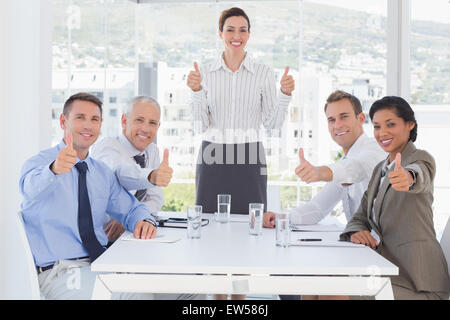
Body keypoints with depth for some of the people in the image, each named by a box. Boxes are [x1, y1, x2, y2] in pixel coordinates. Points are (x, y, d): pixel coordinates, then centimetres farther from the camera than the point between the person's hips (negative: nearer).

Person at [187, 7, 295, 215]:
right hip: (213, 158, 1)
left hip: (249, 159, 0)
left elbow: (272, 123, 2)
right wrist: (196, 90, -12)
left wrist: (285, 94, -12)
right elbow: (201, 124, 1)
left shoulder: (263, 73, 3)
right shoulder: (205, 73, 4)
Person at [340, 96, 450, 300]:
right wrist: (356, 232, -10)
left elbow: (420, 177, -32)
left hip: (415, 280, -7)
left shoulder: (421, 159, -7)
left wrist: (407, 177, -57)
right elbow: (361, 216, 14)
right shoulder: (380, 169, 17)